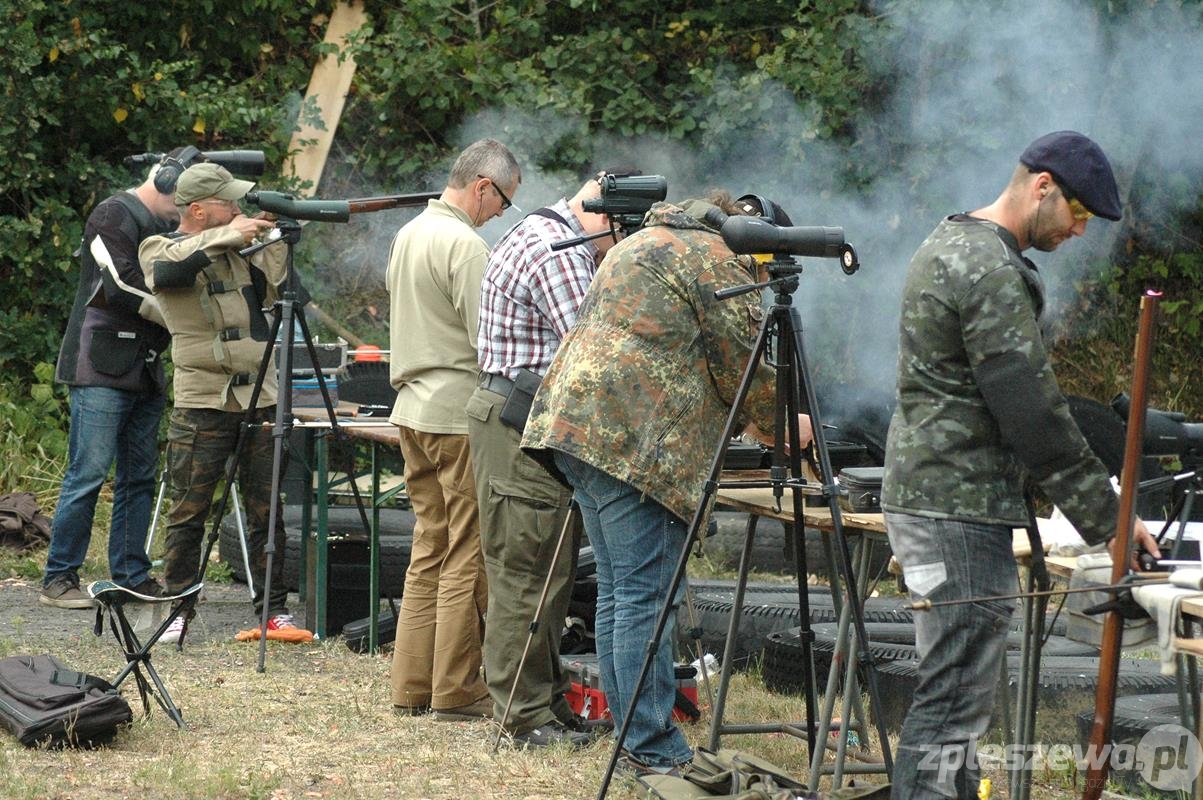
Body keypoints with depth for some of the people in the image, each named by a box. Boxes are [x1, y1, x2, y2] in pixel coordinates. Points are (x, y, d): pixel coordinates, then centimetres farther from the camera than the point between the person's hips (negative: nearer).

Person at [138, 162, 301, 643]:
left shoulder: (238, 249, 17)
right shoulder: (160, 249, 0)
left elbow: (273, 292, 11)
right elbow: (167, 269, -24)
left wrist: (275, 242, 2)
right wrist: (225, 237, -26)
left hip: (260, 400, 5)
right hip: (202, 402, -5)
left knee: (266, 511, 4)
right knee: (188, 514, -1)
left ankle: (274, 609, 9)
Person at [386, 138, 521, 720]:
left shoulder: (407, 235, 14)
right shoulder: (465, 245, -15)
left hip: (413, 410, 9)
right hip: (460, 415, -9)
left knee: (429, 549, 13)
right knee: (467, 555, -4)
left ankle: (412, 684, 14)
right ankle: (456, 692, -2)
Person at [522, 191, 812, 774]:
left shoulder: (642, 242, 27)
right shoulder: (718, 259, -3)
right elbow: (741, 366, -3)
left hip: (576, 416, 10)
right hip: (637, 438, -10)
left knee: (616, 591, 12)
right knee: (645, 597, -9)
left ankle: (632, 736, 15)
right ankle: (655, 751, -9)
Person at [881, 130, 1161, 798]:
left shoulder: (949, 244, 16)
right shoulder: (993, 273, -17)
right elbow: (1035, 416, -19)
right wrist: (1106, 517, -11)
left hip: (921, 489, 11)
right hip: (961, 508, -11)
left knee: (954, 688, 15)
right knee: (955, 698, -11)